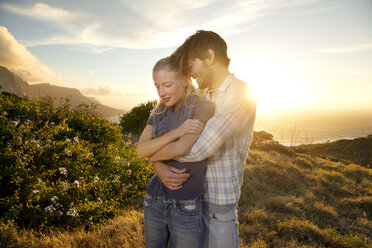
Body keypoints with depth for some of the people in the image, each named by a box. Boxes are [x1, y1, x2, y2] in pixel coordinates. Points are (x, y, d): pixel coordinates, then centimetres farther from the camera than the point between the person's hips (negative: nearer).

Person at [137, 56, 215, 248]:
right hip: (154, 202, 6)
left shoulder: (203, 107, -13)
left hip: (186, 206, -5)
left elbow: (181, 149, -25)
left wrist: (155, 156, -5)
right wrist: (176, 132, -21)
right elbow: (141, 151, -7)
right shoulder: (159, 112, 5)